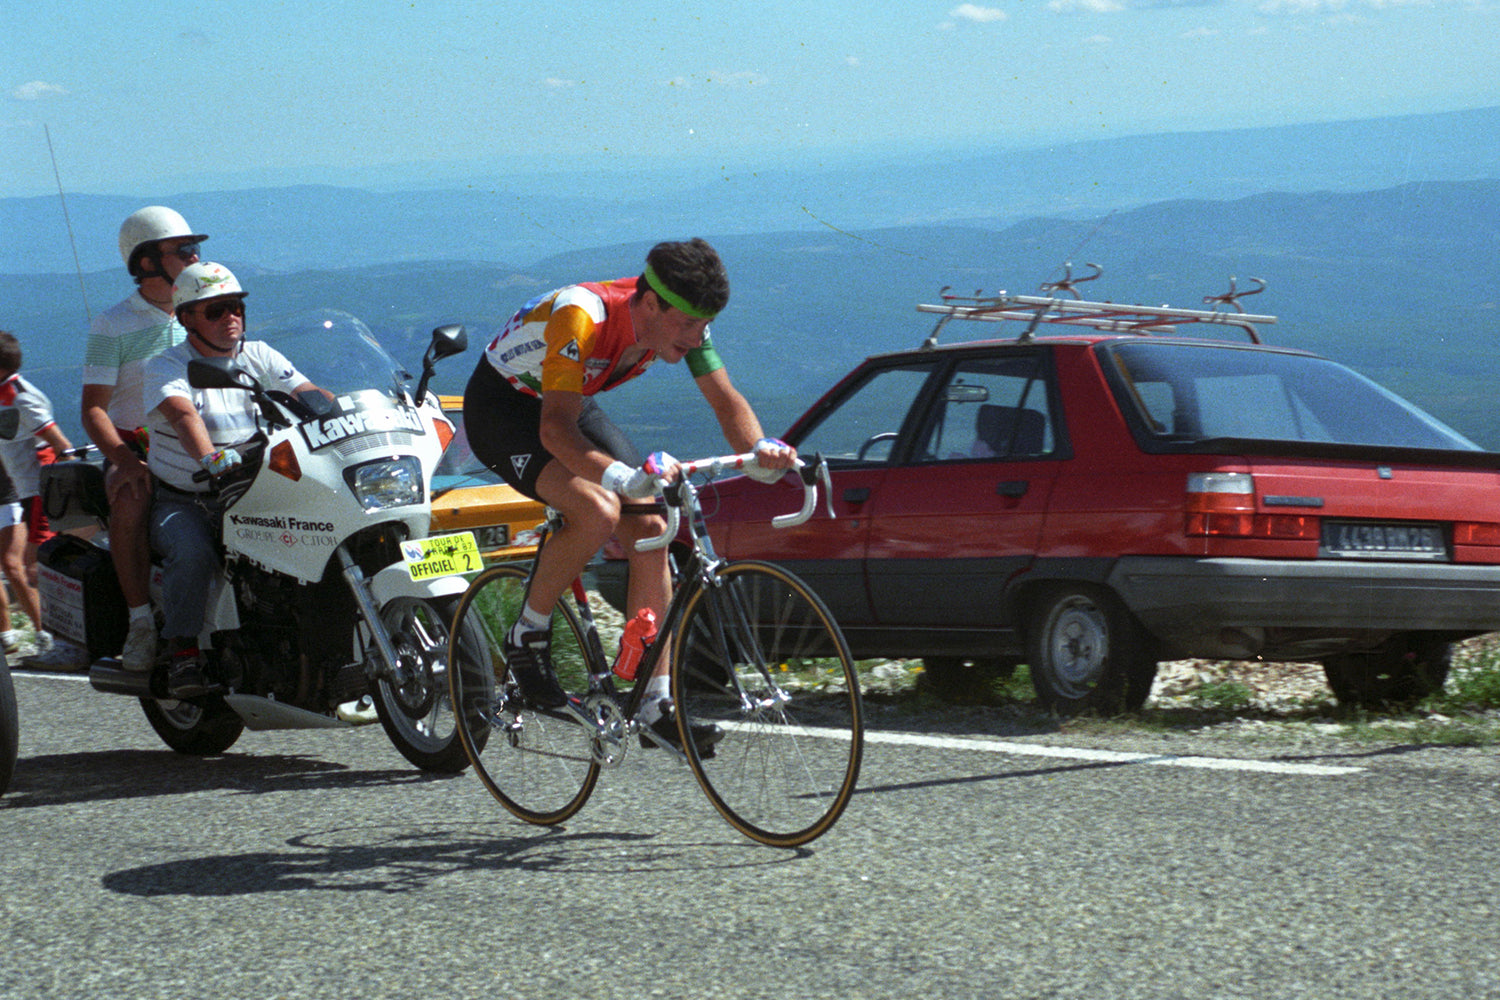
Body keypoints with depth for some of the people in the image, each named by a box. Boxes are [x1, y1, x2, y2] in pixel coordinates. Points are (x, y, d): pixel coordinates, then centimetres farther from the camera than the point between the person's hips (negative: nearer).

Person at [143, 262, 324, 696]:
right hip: (183, 503, -4)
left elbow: (309, 395, -3)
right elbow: (184, 416, -26)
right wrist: (211, 457, -47)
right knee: (192, 554, -34)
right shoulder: (166, 368, -5)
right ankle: (182, 650, -20)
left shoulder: (260, 357, 10)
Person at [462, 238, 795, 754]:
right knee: (598, 510, -31)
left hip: (572, 404, 7)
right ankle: (528, 635, -9)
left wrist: (760, 451, -34)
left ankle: (656, 705, -4)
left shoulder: (680, 321, -17)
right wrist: (624, 477, -60)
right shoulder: (582, 316, -38)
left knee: (649, 529, -8)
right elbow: (556, 428, -44)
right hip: (501, 407, -7)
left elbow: (726, 400, -12)